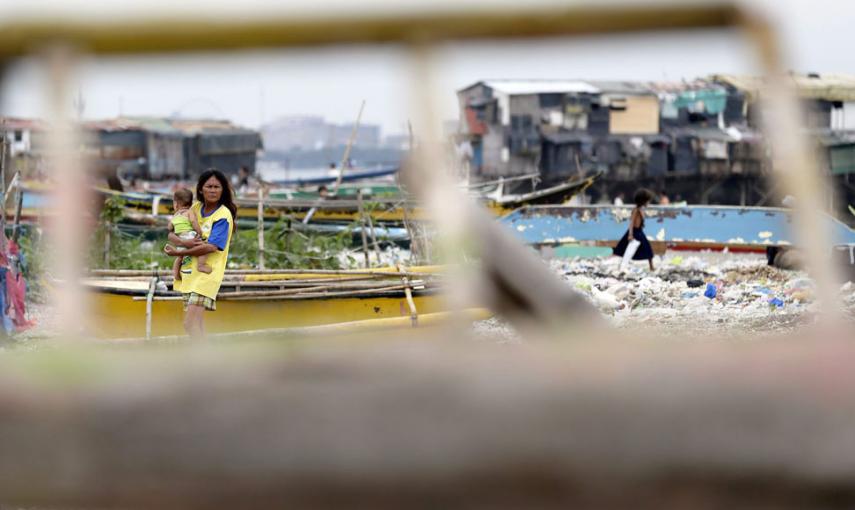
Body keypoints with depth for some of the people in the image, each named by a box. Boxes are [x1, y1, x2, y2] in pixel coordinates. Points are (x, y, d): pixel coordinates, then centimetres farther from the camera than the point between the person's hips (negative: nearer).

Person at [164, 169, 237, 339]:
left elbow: (211, 247, -20)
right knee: (194, 324, 13)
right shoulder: (195, 208, 10)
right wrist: (184, 242, -15)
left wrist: (177, 253, -14)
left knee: (191, 323, -19)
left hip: (207, 272, -7)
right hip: (190, 271, 7)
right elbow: (171, 234, 9)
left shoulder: (223, 215, -9)